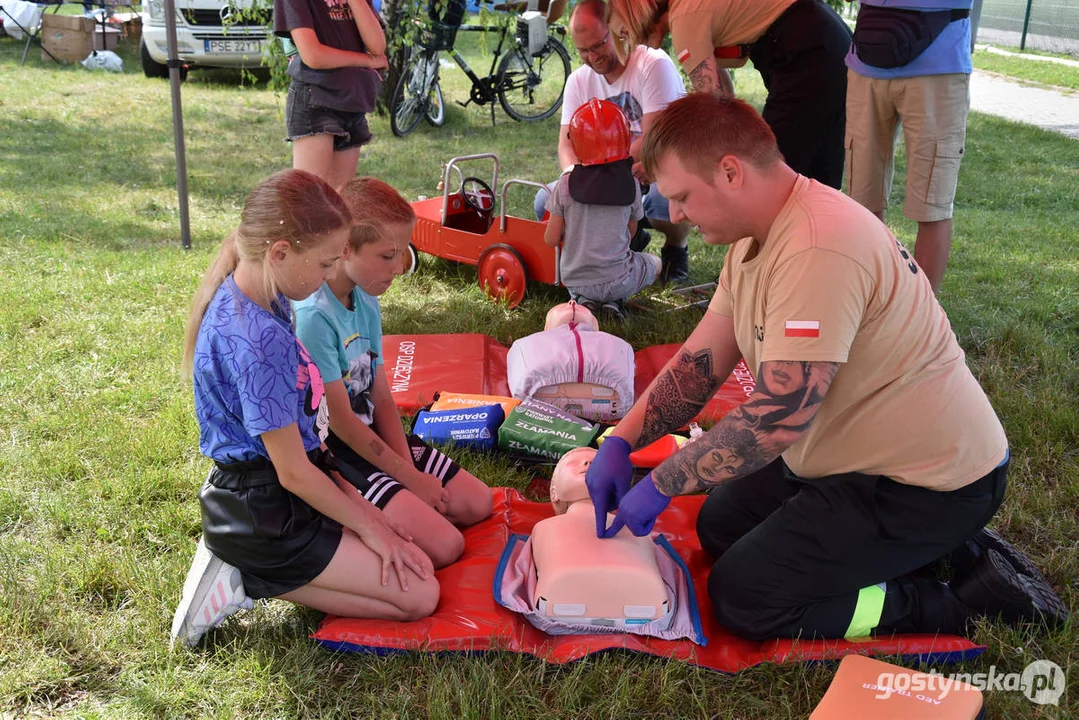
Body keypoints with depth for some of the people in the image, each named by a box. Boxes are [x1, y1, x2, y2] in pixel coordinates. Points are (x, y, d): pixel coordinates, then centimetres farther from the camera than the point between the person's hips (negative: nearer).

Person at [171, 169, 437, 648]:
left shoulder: (244, 298, 1)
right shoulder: (260, 340, -29)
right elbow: (293, 472, -21)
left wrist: (356, 504, 6)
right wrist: (368, 526, -7)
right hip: (263, 514, -10)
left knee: (416, 564, 13)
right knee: (419, 596, -4)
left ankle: (246, 567, 10)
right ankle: (249, 581, -2)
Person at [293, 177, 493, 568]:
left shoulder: (367, 302, 3)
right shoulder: (313, 315, -24)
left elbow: (382, 398, 3)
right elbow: (340, 421, -19)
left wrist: (409, 468, -9)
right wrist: (409, 477, -11)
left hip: (372, 434, 9)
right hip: (332, 452, -8)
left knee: (477, 503, 7)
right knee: (443, 545, -16)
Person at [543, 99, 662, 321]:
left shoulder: (565, 185, -10)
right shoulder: (630, 184, -8)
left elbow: (551, 240, -5)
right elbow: (630, 233, 4)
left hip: (574, 280, 2)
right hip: (617, 281, -2)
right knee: (654, 263, 27)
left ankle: (582, 299, 5)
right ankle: (615, 301, 4)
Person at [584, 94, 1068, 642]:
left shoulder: (817, 250, -30)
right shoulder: (757, 236, 3)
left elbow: (779, 416, -32)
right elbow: (700, 362, 5)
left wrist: (661, 485, -21)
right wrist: (619, 443, -4)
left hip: (928, 485, -10)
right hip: (860, 454, 10)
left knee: (741, 596, -10)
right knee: (719, 526, 13)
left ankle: (972, 597, 0)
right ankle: (924, 551, 13)